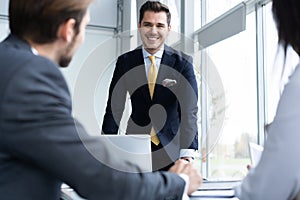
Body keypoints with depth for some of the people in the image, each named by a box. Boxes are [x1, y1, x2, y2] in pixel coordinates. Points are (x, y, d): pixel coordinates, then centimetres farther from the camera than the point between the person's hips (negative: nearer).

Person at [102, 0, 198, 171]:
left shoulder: (183, 62, -4)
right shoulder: (125, 62, 2)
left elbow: (189, 110, -11)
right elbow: (114, 108, 1)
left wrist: (187, 154, -22)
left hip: (171, 148, -1)